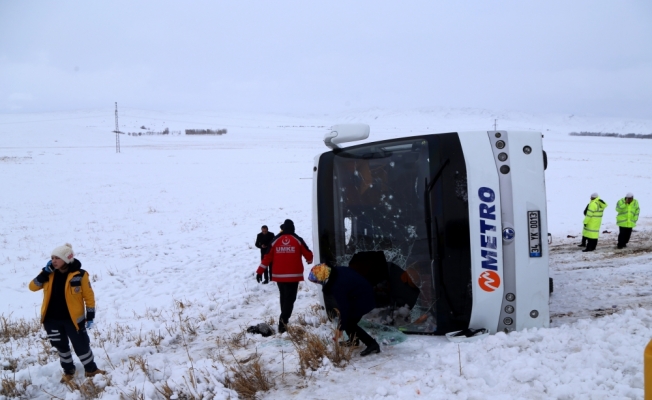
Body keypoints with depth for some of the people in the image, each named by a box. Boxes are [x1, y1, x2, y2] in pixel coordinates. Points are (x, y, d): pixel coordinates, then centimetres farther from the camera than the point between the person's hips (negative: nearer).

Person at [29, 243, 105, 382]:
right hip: (52, 319, 4)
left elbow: (89, 296, -7)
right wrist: (45, 273, -15)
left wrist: (90, 316, -8)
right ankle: (68, 371, 34)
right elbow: (32, 287, -3)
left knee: (81, 345, 5)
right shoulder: (49, 273, -1)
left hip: (72, 318, -4)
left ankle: (91, 370, 25)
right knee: (61, 346, 17)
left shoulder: (79, 274, -14)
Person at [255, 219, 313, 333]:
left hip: (279, 275, 3)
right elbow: (308, 254, 4)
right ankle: (283, 321, -20)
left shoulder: (275, 240, 4)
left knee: (283, 298, 18)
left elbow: (267, 257, 2)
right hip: (293, 275, -3)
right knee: (290, 299, -4)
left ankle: (284, 320, 27)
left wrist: (260, 271, 7)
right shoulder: (298, 240, -2)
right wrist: (309, 261, 28)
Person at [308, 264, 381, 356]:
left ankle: (372, 344, -6)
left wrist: (340, 328, -17)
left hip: (362, 299, -10)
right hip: (363, 291, 10)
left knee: (349, 323, -6)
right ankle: (353, 340, 31)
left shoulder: (338, 287, -32)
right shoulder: (336, 272, -8)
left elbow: (343, 307, -26)